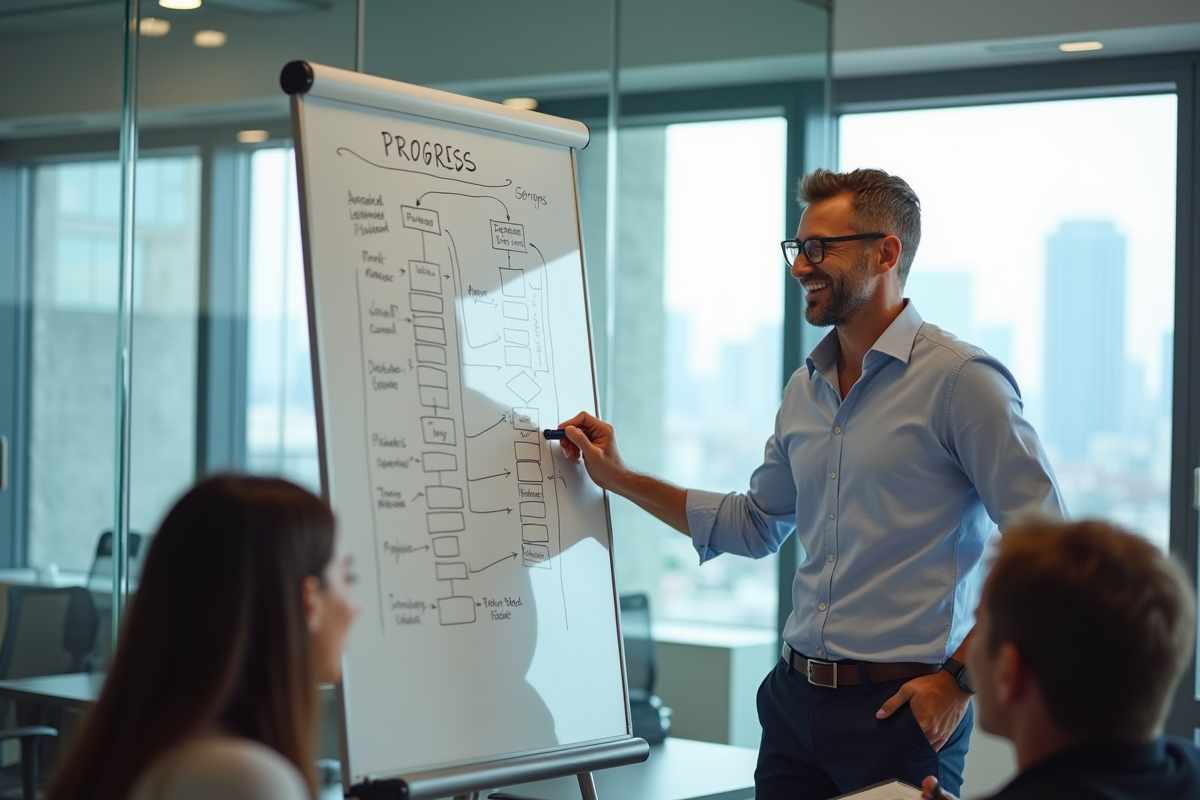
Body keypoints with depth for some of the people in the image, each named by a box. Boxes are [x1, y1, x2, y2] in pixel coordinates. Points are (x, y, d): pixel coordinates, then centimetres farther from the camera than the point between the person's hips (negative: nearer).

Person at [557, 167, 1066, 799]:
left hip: (901, 710, -6)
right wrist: (621, 478, 18)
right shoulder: (804, 390, 12)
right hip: (796, 699, 7)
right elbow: (756, 524, 22)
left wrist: (960, 676, -14)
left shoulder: (959, 379, -11)